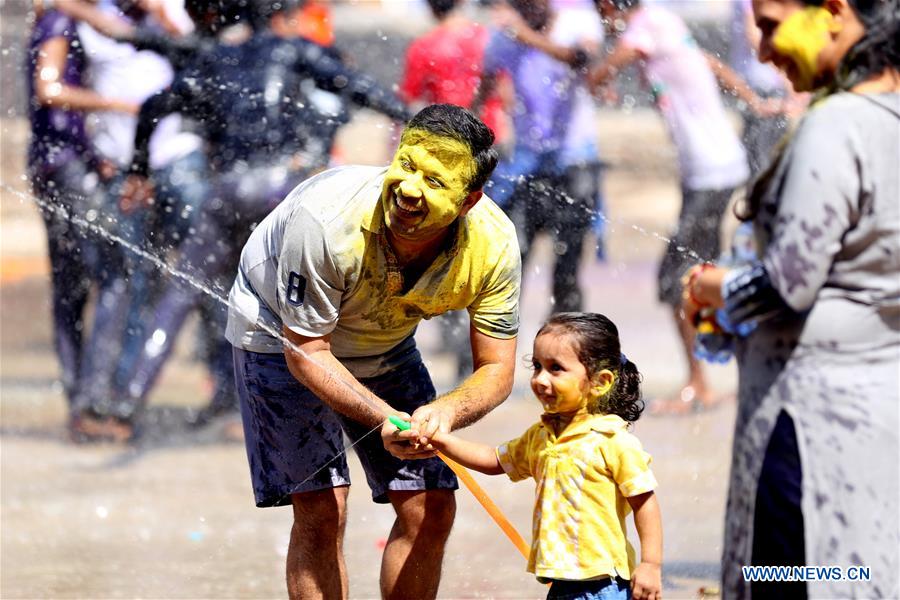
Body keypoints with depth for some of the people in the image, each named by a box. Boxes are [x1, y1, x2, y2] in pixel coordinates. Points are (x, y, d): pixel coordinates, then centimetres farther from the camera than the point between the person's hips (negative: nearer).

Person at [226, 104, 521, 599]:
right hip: (281, 334, -4)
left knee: (430, 508, -2)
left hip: (385, 345, 4)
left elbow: (496, 371, -17)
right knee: (321, 508, -16)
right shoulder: (325, 219, -39)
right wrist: (387, 419, -41)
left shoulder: (493, 245, -28)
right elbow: (305, 350, -28)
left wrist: (446, 412, -39)